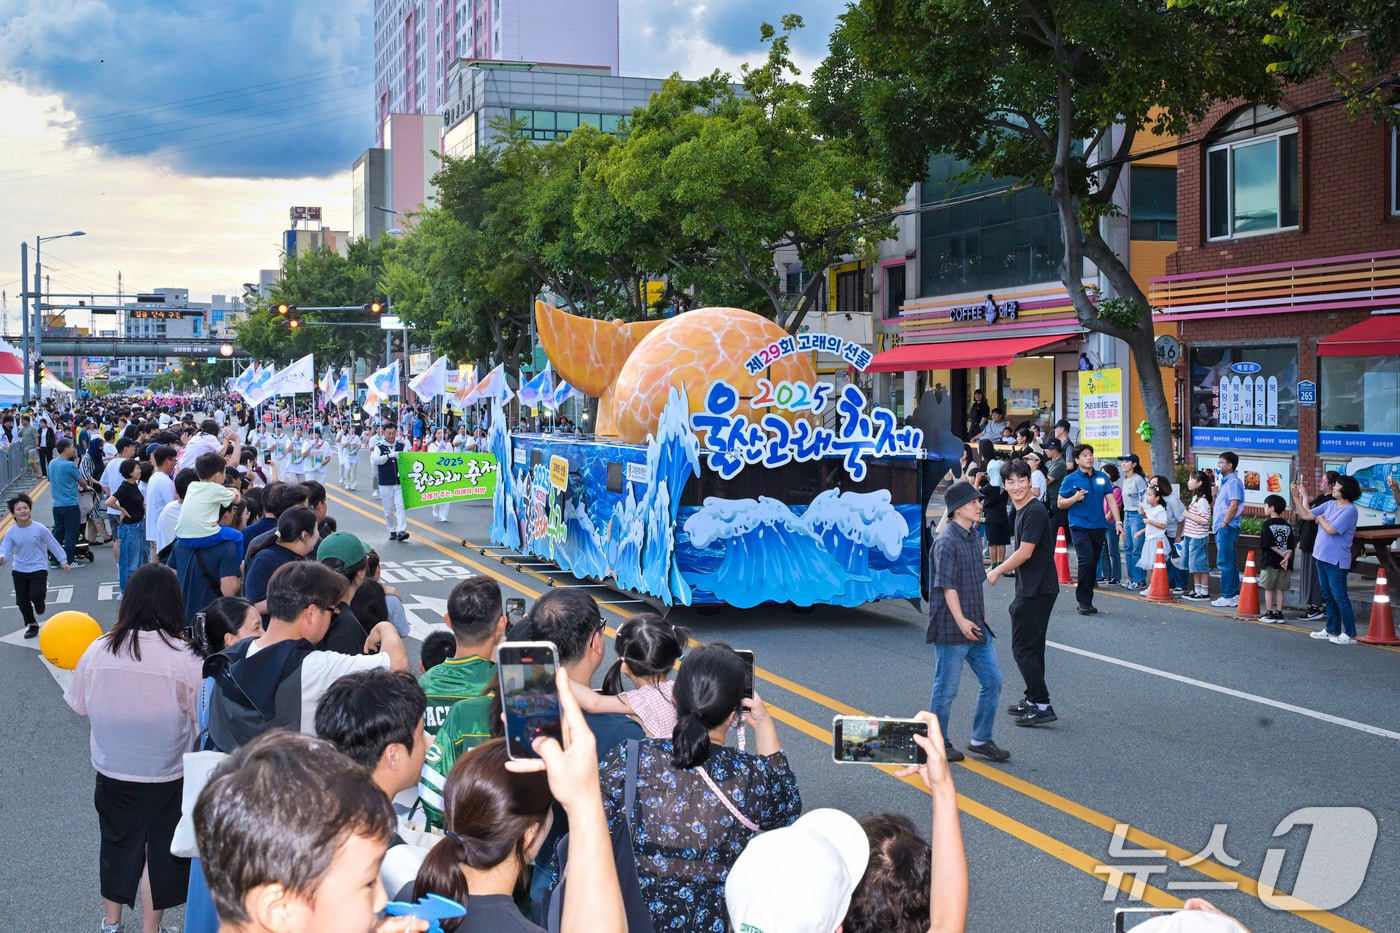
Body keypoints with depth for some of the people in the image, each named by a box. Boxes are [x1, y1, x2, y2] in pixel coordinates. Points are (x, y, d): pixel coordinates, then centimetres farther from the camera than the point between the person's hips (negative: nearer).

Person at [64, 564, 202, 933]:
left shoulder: (98, 651, -13)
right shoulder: (183, 658, -22)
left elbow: (80, 705, 1)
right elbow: (203, 718, -13)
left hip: (111, 771, 3)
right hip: (166, 776, -3)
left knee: (116, 843, 23)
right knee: (159, 850, 15)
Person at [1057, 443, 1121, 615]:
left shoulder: (1102, 477, 8)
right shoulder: (1070, 479, -2)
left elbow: (1111, 499, 8)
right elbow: (1060, 503, 1)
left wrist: (1118, 521, 0)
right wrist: (1075, 498, -17)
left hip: (1099, 526, 4)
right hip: (1080, 526, -4)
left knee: (1093, 563, 9)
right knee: (1087, 561, -15)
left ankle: (1086, 601, 18)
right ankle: (1083, 601, -6)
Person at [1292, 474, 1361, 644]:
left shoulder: (1350, 509, -14)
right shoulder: (1329, 505, 9)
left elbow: (1331, 529, -21)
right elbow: (1306, 515, 8)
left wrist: (1320, 518, -4)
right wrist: (1296, 496, 2)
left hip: (1336, 560, -8)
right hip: (1322, 556, 9)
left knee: (1339, 596, -6)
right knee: (1328, 595, 16)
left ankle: (1350, 635, -1)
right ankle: (1332, 630, 26)